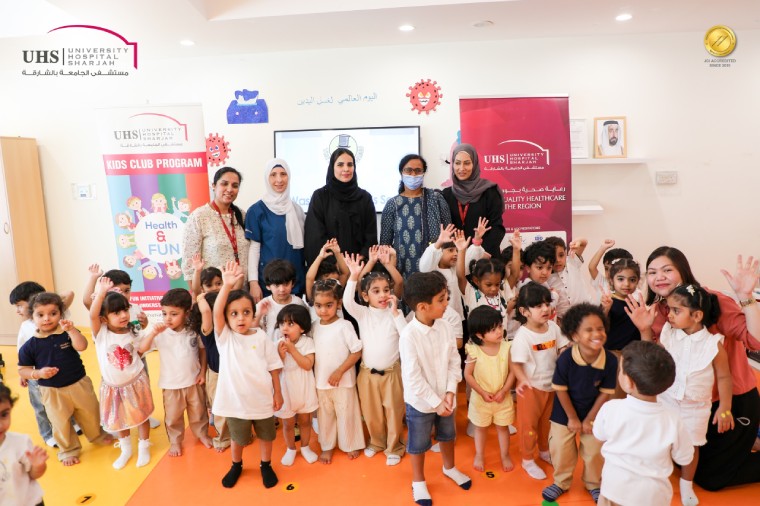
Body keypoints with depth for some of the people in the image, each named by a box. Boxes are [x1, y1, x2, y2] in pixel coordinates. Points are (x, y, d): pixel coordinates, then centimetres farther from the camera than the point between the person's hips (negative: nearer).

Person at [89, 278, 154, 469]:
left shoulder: (132, 332, -9)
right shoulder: (101, 332, -18)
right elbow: (92, 315, -37)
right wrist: (101, 293, -47)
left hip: (135, 382, 0)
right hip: (113, 387, 0)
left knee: (142, 415, 13)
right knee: (119, 419, 18)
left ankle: (144, 448, 35)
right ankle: (126, 449, 42)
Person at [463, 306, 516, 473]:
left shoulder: (506, 347, -15)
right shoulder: (474, 351, -21)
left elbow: (512, 371, -9)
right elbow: (468, 375, -12)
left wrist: (503, 391, -16)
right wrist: (482, 392, -16)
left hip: (503, 397, 1)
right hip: (481, 398, -1)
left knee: (503, 427, 19)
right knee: (481, 428, 19)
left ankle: (505, 456, 40)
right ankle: (479, 456, 39)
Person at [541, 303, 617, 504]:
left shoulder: (610, 360, -24)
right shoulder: (565, 358, -29)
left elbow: (605, 393, -13)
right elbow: (560, 390, -17)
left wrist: (589, 419, -9)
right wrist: (572, 418, -10)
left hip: (594, 414, 1)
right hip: (565, 413, -1)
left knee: (595, 451, 16)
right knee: (560, 450, 12)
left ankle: (594, 484, 43)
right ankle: (561, 482, 38)